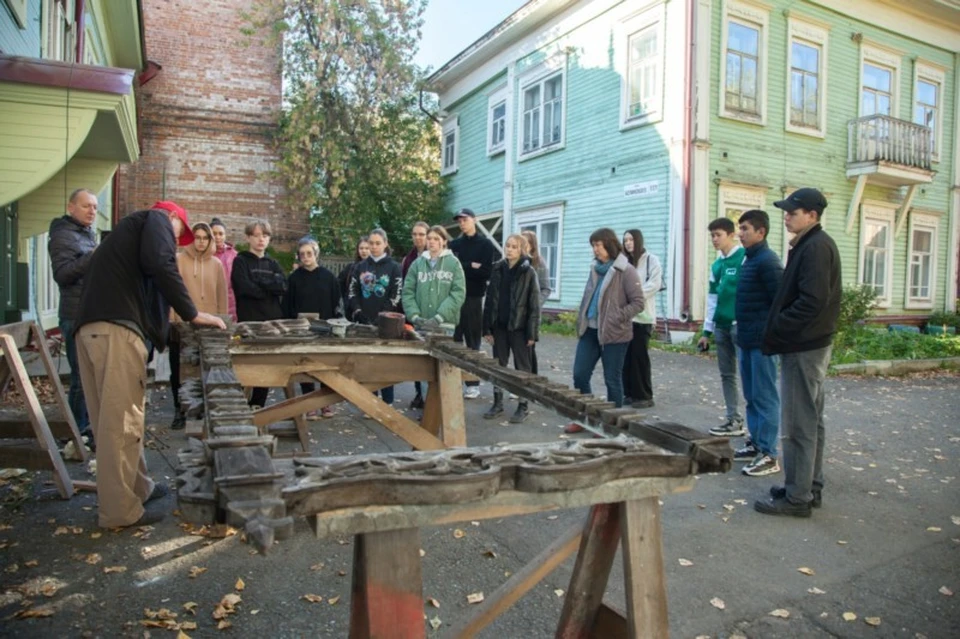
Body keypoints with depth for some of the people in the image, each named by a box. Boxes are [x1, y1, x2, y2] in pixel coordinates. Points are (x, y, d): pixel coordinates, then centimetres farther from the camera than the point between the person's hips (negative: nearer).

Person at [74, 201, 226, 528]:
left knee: (115, 418, 13)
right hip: (116, 327, -9)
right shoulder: (157, 219, 10)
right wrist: (192, 314, -5)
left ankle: (138, 488, 25)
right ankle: (120, 510, -2)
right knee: (122, 420, -6)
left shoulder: (131, 228, 36)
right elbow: (160, 265, -10)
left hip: (90, 326, 10)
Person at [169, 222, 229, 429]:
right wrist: (170, 320, -7)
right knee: (179, 370, 5)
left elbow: (222, 296, 9)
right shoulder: (178, 260, 1)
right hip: (182, 325, -1)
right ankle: (180, 412, 17)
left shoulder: (216, 264, 8)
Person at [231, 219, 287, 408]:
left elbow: (284, 286, -2)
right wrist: (270, 289, -5)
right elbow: (246, 288, -14)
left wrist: (259, 282, -10)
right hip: (250, 321, -5)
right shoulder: (241, 261, 2)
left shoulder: (273, 263, 16)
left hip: (273, 321, 5)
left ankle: (258, 406, 17)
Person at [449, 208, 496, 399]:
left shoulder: (485, 245, 2)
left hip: (473, 298, -3)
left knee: (472, 343, 4)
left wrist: (461, 268, -9)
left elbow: (486, 272, -9)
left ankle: (473, 383, 11)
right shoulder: (454, 245, 13)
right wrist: (470, 267, -9)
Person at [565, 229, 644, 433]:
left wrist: (615, 318, -19)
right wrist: (581, 320, 10)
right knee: (580, 375, 7)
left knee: (612, 380, 5)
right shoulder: (596, 268, 11)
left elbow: (638, 303, -12)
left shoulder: (626, 271, -10)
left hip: (614, 334, -6)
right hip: (589, 330, 7)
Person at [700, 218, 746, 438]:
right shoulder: (716, 264, 15)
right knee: (727, 374, 10)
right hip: (721, 326, 8)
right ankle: (734, 420, 17)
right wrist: (707, 331, 16)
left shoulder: (745, 258, -7)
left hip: (740, 325, -8)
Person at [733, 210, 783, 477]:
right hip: (747, 340, 9)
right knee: (751, 396, 14)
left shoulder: (767, 261, -14)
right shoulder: (750, 260, 15)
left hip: (762, 341, -9)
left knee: (765, 397, -4)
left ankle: (769, 455, 3)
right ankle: (756, 444, 24)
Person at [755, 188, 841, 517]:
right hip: (811, 344, 10)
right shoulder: (812, 245, 15)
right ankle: (810, 487, 27)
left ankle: (797, 497, 5)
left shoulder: (815, 247, -16)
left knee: (798, 425, -4)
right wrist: (777, 330, 9)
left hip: (803, 348, -10)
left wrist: (776, 329, -15)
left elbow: (812, 301, -25)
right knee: (811, 421, 16)